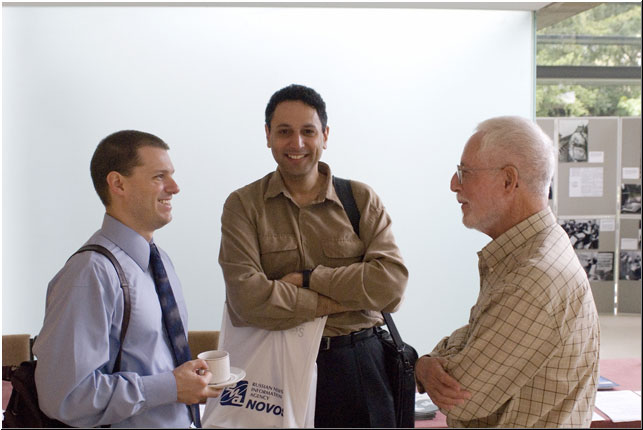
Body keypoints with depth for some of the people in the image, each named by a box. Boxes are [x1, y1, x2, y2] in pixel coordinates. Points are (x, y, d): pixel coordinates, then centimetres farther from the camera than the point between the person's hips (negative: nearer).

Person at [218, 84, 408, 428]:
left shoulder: (362, 199, 4)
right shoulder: (243, 205, -2)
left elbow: (392, 280, -9)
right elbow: (247, 298, -15)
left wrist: (308, 279, -12)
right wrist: (336, 300, -12)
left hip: (360, 369, 2)